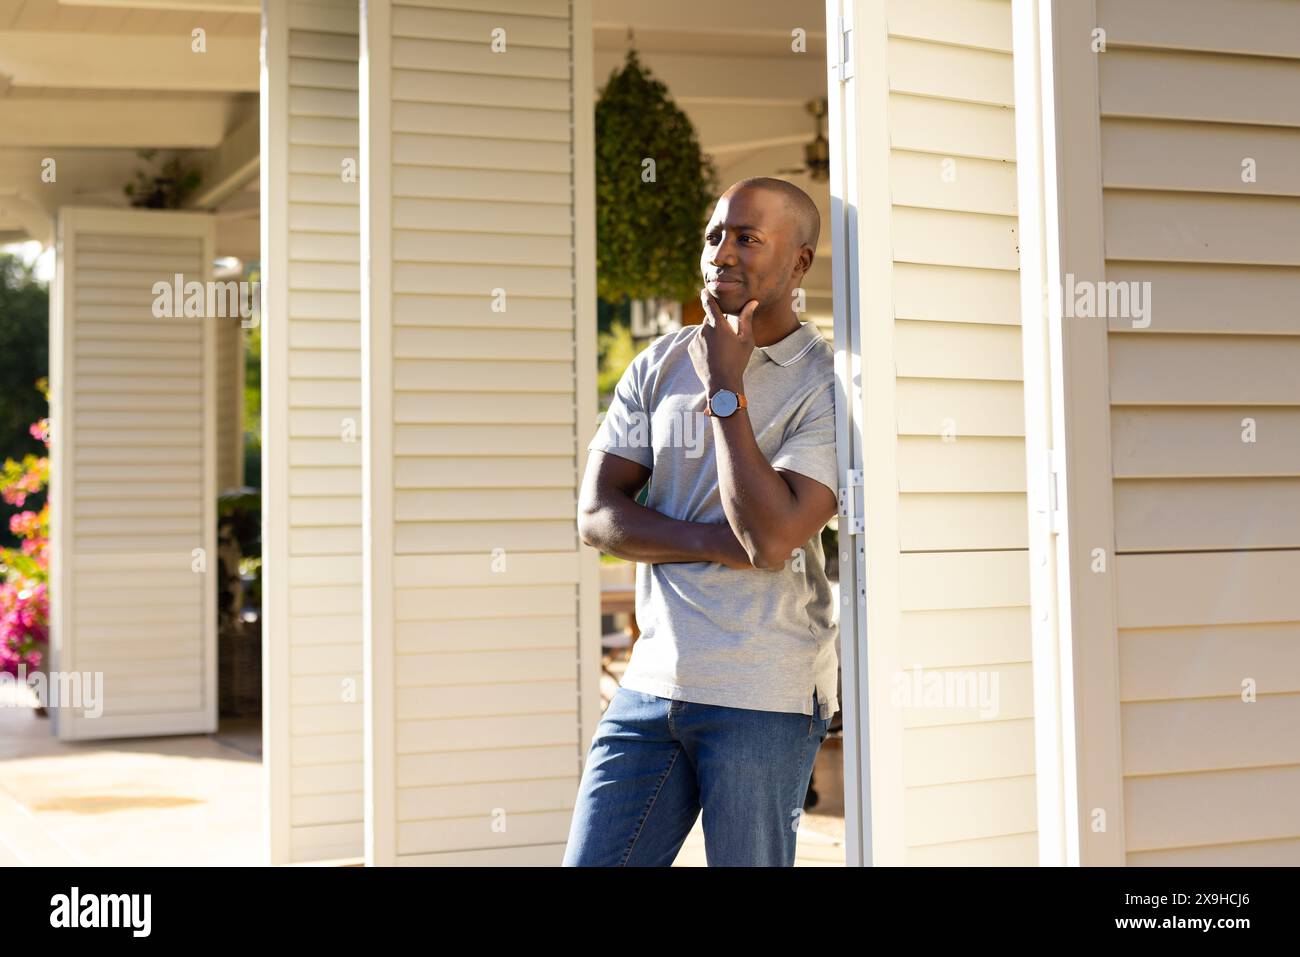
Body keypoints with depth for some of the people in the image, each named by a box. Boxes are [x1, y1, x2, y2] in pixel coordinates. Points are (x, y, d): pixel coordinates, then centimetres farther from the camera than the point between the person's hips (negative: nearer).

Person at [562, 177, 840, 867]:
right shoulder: (660, 366, 9)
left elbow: (772, 538, -19)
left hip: (764, 699, -5)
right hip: (652, 681, 5)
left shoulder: (827, 385, -7)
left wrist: (725, 388, -14)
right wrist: (716, 543, -12)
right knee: (590, 861, 7)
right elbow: (596, 514, 2)